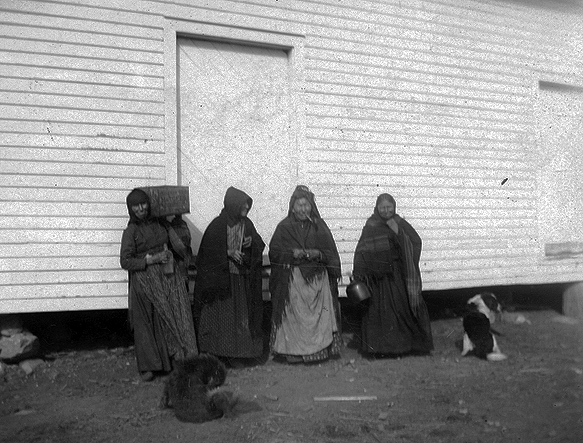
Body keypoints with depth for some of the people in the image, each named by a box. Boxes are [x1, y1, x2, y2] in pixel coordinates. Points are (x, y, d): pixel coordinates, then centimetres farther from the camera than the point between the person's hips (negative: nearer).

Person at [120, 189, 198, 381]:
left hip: (167, 278, 4)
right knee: (146, 323, 3)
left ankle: (182, 360, 7)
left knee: (176, 318, 0)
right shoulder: (131, 231, -4)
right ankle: (149, 366, 16)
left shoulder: (159, 223, 10)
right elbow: (125, 262, -8)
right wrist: (151, 259, -14)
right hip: (145, 282, -4)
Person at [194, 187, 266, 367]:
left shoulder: (246, 224, 6)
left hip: (242, 279, 5)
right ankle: (220, 354, 9)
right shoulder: (217, 226, -10)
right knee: (222, 317, -1)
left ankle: (242, 352, 17)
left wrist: (251, 243, -9)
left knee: (243, 316, 7)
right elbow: (207, 252, -9)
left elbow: (259, 246, 12)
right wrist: (228, 253, -20)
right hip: (220, 279, -5)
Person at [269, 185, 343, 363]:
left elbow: (331, 253, 8)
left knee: (319, 316, -1)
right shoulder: (284, 227, 5)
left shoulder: (319, 226, 9)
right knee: (294, 318, -3)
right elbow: (274, 252, 1)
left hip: (317, 279, 2)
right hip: (292, 279, -1)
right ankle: (292, 351, 7)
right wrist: (292, 253, -14)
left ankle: (321, 348, 11)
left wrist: (318, 254, -12)